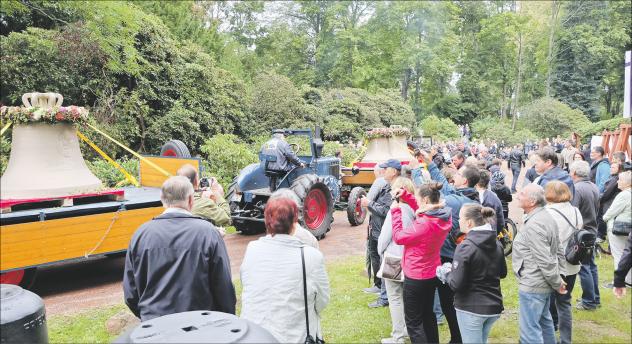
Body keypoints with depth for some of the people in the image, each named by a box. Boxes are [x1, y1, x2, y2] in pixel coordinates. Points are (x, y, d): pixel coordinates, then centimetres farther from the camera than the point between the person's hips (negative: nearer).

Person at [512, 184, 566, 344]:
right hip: (544, 283, 10)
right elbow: (557, 251, 12)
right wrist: (557, 280, 13)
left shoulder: (533, 225, -24)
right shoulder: (546, 217, 7)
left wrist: (557, 283, -11)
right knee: (544, 321, 25)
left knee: (530, 330, -2)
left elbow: (545, 261, -24)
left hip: (533, 286, -10)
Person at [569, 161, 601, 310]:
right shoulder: (594, 187, 5)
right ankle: (596, 298, 27)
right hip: (592, 231, 9)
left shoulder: (577, 189, -21)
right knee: (591, 265, 17)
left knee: (584, 268, 1)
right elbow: (597, 209, 16)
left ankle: (589, 301, 8)